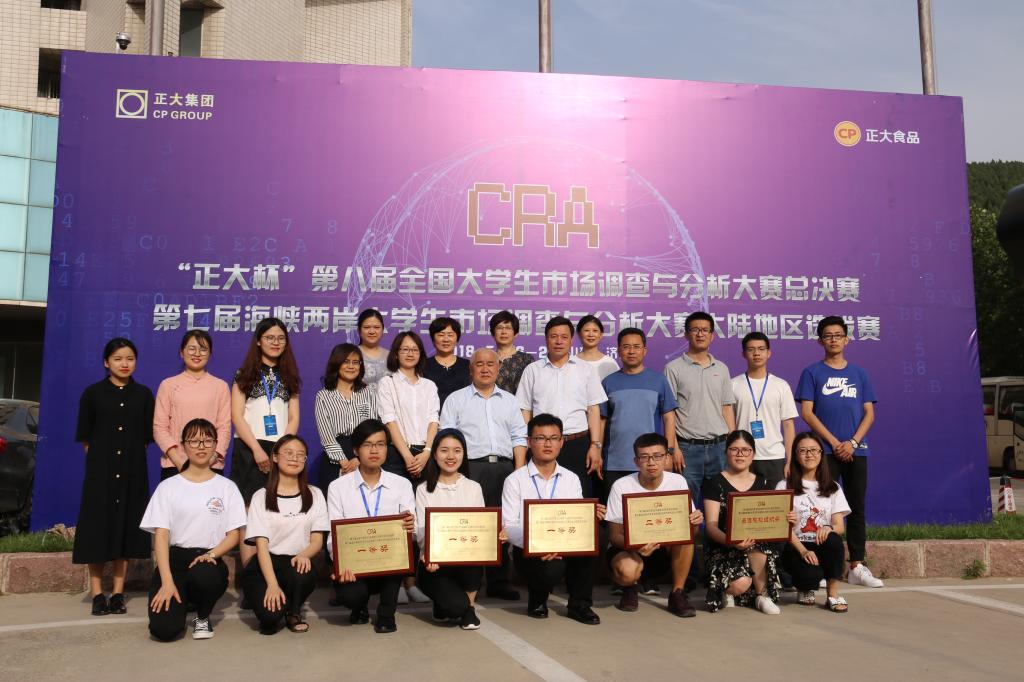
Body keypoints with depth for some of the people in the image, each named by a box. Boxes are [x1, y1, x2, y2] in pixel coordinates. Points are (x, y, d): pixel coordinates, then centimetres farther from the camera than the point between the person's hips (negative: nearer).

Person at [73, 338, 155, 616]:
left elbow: (147, 436, 8)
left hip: (132, 471, 1)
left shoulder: (143, 394, 5)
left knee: (126, 527, 5)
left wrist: (130, 454, 0)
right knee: (97, 528, -1)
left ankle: (118, 594, 12)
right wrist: (100, 458, -1)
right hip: (100, 470, -1)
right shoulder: (93, 393, 1)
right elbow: (85, 436, 2)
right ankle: (97, 595, 7)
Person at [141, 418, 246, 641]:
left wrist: (211, 554, -16)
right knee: (164, 628, -23)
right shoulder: (168, 486, 6)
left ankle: (203, 617, -2)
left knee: (204, 575, -39)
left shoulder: (227, 487, 8)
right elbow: (161, 535, -2)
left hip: (209, 558, 0)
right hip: (174, 557, 0)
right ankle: (181, 601, 17)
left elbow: (233, 535, 6)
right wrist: (167, 581, -14)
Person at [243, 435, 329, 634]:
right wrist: (272, 584, -21)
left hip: (297, 562, 2)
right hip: (266, 565, -2)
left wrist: (304, 555, -21)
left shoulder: (314, 495, 8)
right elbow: (261, 544, -7)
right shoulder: (261, 497, 1)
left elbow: (317, 541, 4)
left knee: (304, 573, -35)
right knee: (270, 613, -30)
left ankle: (294, 613, 0)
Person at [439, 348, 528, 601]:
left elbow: (519, 437, 14)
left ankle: (499, 581, 12)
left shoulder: (509, 400, 19)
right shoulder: (456, 399, 10)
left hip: (504, 467, 3)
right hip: (471, 467, -3)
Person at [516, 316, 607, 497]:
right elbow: (525, 412, 8)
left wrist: (595, 445, -1)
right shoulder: (532, 370, 9)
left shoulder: (585, 370, 10)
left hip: (578, 444, 0)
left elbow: (594, 410, 7)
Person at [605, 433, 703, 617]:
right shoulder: (622, 486, -16)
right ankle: (629, 588, 4)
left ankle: (677, 593, -11)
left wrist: (695, 520, -30)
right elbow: (614, 535, -14)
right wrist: (635, 546, -36)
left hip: (665, 549, 2)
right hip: (628, 547, -2)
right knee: (627, 570, -36)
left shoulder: (677, 481, -9)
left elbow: (688, 520, -4)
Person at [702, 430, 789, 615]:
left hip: (760, 544, 3)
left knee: (755, 543, -34)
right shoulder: (715, 483, -2)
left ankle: (762, 595, -9)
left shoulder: (762, 483, 11)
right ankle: (728, 589, 7)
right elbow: (711, 525, -11)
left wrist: (785, 520, -16)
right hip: (722, 547, -3)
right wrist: (731, 541, -31)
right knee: (740, 584, -31)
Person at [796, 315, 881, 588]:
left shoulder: (859, 374, 12)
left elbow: (869, 413, 8)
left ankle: (857, 566, 13)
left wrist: (852, 442, -7)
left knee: (857, 507, 5)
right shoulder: (812, 373, 3)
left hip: (856, 450, 3)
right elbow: (807, 412, -3)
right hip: (825, 451, -3)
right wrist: (834, 443, -10)